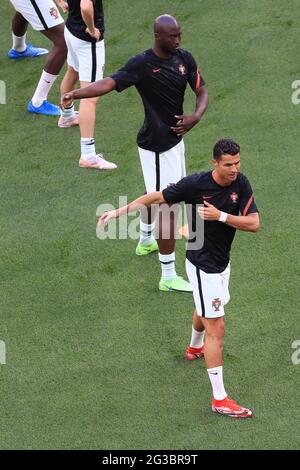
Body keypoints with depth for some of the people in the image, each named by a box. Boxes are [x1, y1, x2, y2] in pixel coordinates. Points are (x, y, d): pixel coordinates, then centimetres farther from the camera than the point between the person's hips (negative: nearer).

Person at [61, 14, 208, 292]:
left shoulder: (185, 59, 0)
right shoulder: (142, 65, -21)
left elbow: (201, 91, 6)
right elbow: (110, 83, -34)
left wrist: (196, 117, -15)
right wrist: (75, 94, -50)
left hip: (174, 137, 8)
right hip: (156, 146, -8)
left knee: (155, 193, 29)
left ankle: (145, 242, 55)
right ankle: (168, 278, -4)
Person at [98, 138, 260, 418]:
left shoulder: (241, 184, -10)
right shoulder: (195, 184, -24)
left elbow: (254, 223, -14)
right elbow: (157, 197, -13)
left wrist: (220, 216, -28)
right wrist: (119, 212, -12)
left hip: (221, 263, 7)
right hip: (203, 266, -7)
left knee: (205, 311, 33)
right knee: (216, 328, -10)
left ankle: (195, 348, 64)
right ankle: (219, 399, -8)